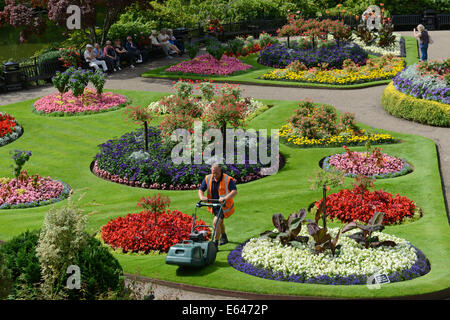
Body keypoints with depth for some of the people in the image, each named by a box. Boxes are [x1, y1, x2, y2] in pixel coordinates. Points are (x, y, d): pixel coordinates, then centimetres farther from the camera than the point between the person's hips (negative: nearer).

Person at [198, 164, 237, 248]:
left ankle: (215, 244, -18)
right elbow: (201, 190, -6)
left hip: (224, 206, -6)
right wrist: (202, 197, -29)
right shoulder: (208, 179, -5)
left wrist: (225, 198, -44)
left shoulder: (228, 180, -19)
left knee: (216, 222, -21)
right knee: (219, 222, 26)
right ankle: (224, 238, 51)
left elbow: (235, 191, -29)